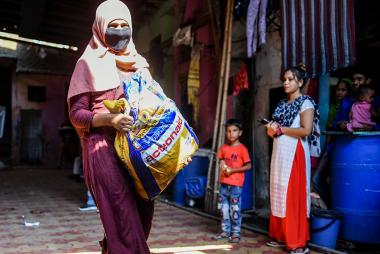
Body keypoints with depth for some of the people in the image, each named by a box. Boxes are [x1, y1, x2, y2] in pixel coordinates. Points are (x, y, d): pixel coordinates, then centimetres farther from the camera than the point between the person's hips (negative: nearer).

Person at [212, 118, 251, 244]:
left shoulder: (242, 148, -8)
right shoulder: (224, 148, 8)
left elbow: (248, 166, -9)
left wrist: (232, 170, -16)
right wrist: (222, 165, -4)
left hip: (236, 184, -5)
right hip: (224, 183, 6)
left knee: (235, 209, -2)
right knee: (224, 208, 10)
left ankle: (236, 233, 8)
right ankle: (225, 231, 21)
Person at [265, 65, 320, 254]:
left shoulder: (305, 103, -4)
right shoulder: (282, 104, 18)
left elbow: (306, 130, -16)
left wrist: (280, 129, -11)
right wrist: (271, 130, 1)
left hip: (294, 154, -7)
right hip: (279, 153, 7)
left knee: (294, 196, -8)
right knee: (279, 194, 8)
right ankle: (281, 236, 17)